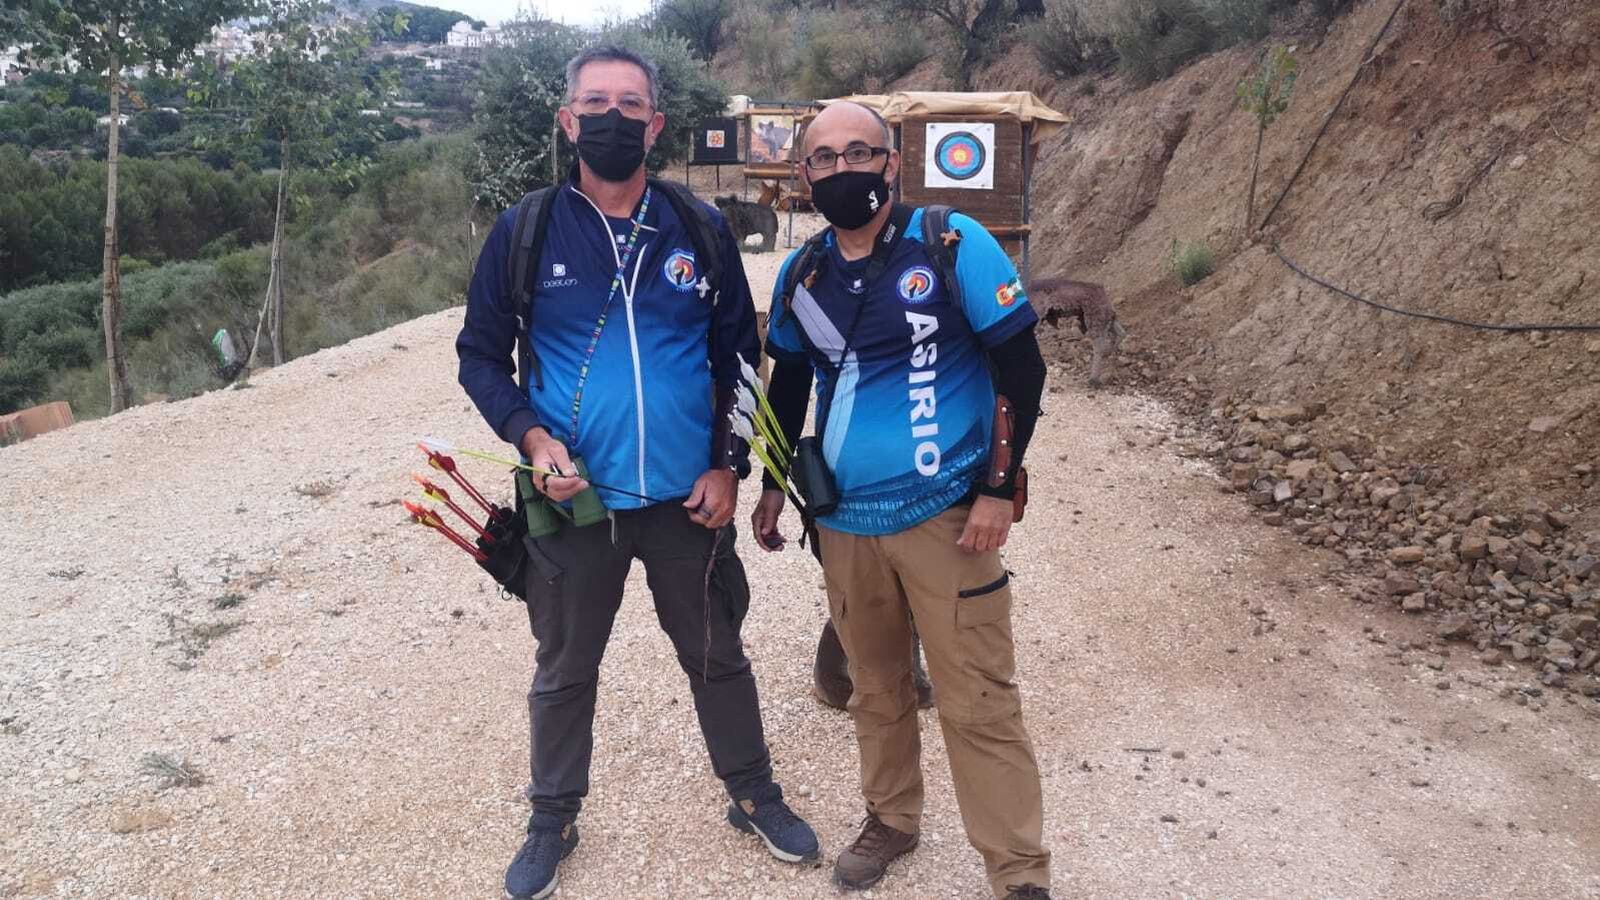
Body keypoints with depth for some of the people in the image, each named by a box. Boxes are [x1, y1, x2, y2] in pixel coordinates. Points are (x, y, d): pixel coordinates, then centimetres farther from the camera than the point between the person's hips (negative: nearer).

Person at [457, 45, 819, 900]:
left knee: (716, 656, 17)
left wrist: (728, 466, -1)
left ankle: (753, 795, 39)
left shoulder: (700, 228, -2)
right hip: (572, 501, 0)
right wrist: (532, 437, -15)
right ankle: (552, 820, 37)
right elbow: (481, 354, 1)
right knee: (564, 669, 16)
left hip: (687, 499, 1)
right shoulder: (522, 233, -5)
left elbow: (737, 355, 5)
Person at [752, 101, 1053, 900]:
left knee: (978, 703, 1)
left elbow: (1022, 371, -7)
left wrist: (998, 489, -12)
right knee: (875, 690, 17)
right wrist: (774, 483, 18)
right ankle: (890, 819, 38)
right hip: (843, 521, 4)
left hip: (944, 514, -4)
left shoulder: (953, 244, -8)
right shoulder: (800, 274, 5)